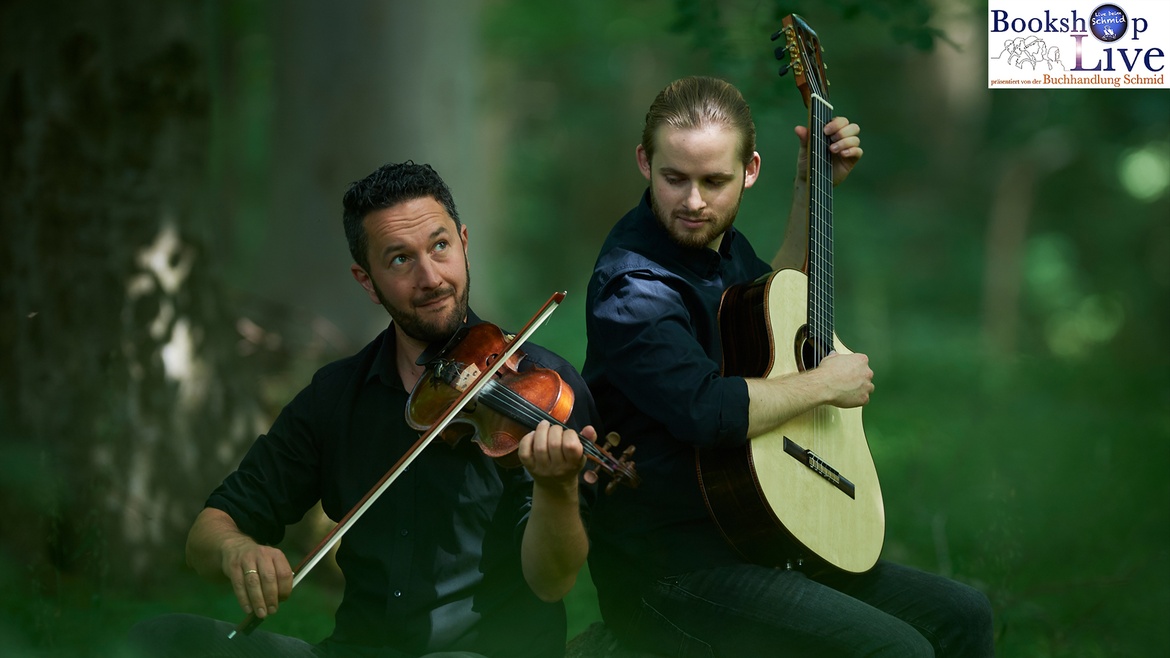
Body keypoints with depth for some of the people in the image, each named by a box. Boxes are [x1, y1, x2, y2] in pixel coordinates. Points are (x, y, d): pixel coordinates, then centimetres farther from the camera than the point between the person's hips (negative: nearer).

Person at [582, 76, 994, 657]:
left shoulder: (719, 241, 10)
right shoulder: (633, 287, -20)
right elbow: (708, 412, -35)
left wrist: (813, 190, 23)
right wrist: (825, 382, -18)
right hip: (670, 573, -10)